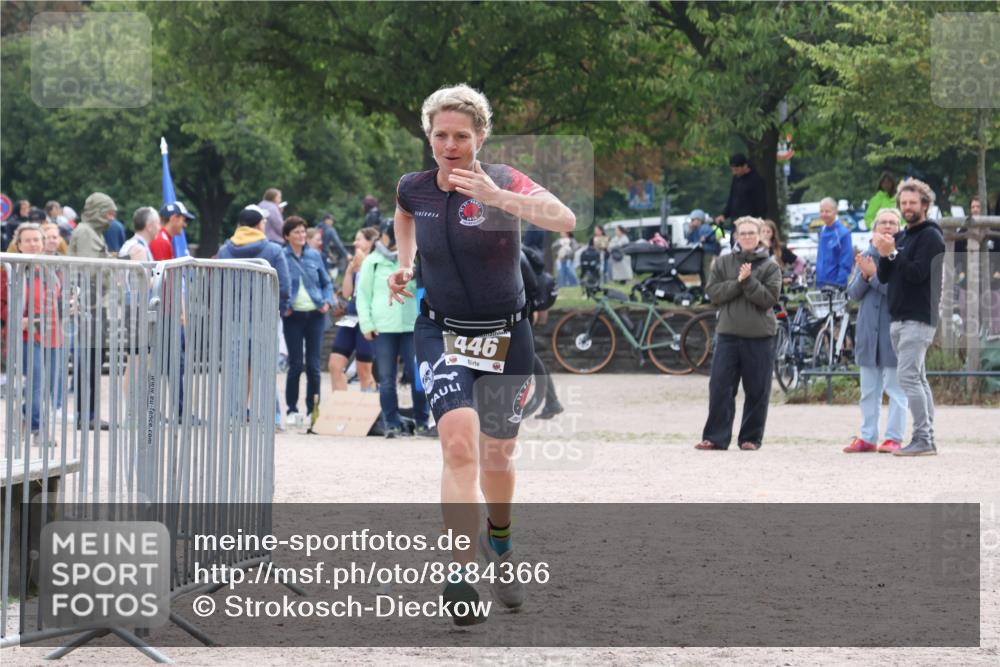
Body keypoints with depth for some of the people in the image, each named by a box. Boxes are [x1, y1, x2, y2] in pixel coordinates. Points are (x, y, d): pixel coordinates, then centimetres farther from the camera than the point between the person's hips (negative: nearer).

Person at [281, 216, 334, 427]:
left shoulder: (314, 256, 8)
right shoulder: (281, 258, -1)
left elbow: (326, 282, 15)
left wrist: (328, 301, -1)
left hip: (315, 315, 2)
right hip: (293, 316, -2)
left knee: (314, 364, 1)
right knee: (295, 364, -2)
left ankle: (313, 410, 8)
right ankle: (292, 410, 8)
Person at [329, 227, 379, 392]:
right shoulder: (355, 262, 14)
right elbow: (346, 293, 12)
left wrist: (362, 264, -14)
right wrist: (350, 269, 2)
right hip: (350, 318, 7)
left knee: (364, 370, 0)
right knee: (335, 365, 1)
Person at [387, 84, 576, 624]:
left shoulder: (502, 182, -15)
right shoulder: (413, 189, -4)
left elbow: (565, 221, -34)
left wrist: (498, 197, -45)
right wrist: (404, 265, 11)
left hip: (505, 336, 0)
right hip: (442, 334, 0)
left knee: (497, 455, 14)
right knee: (459, 441, -23)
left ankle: (500, 544, 47)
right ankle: (460, 577, -27)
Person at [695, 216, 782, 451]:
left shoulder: (770, 266, 4)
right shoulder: (723, 263, 10)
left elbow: (769, 297, -7)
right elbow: (713, 292, 0)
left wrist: (748, 281, -15)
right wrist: (738, 282, -12)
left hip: (759, 335, -1)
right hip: (728, 333, 1)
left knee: (757, 391, 2)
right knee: (720, 387, -3)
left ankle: (751, 438, 11)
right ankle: (715, 437, 1)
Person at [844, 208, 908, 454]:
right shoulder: (867, 255, 12)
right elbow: (853, 293, 9)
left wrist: (874, 274, -17)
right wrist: (863, 276, -9)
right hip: (868, 329, 6)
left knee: (895, 388, -3)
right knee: (869, 390, 11)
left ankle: (894, 438, 0)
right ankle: (867, 437, 16)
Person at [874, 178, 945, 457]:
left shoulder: (930, 236, -6)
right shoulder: (901, 237, 18)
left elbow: (918, 273, -17)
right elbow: (884, 277, 12)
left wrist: (893, 254, -21)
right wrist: (884, 255, -5)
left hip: (919, 318, -9)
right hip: (899, 318, 9)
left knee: (908, 376, -16)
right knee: (917, 379, 9)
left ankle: (923, 439, -17)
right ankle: (927, 440, 11)